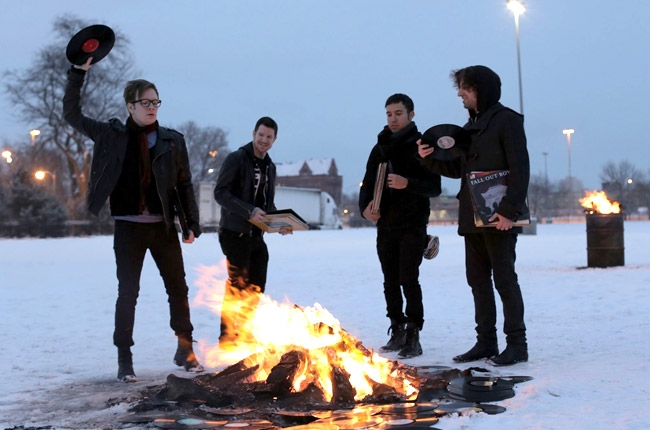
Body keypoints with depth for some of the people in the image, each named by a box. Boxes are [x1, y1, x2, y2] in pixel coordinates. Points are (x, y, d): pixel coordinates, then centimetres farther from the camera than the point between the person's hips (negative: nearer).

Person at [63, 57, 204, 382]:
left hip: (164, 227, 2)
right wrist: (78, 73, -7)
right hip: (128, 228, -1)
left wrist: (193, 224, 2)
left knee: (178, 288, 8)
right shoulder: (112, 135, 2)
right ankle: (124, 359, 11)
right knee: (128, 292, 2)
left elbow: (185, 185, 6)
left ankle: (185, 350, 22)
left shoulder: (172, 140, 4)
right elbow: (72, 114, 1)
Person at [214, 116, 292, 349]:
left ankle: (245, 335, 21)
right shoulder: (237, 159, -8)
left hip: (256, 236, 8)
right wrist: (249, 211, -27)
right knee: (238, 285, -7)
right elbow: (221, 193, -17)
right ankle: (227, 337, 2)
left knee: (255, 288, 10)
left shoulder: (270, 167, 16)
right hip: (234, 233, -8)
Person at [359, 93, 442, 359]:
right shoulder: (379, 149, 13)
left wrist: (408, 183, -25)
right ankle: (397, 332, 18)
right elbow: (367, 185, 13)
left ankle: (413, 337, -7)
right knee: (390, 282, 9)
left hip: (412, 225, -5)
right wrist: (365, 207, -7)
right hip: (385, 225, 5)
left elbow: (434, 187, -8)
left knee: (408, 279, -11)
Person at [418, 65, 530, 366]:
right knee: (478, 281, 10)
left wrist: (510, 210, -22)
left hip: (498, 217, -8)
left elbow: (520, 169, -14)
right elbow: (458, 169, 21)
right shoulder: (471, 126, 18)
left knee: (504, 277, -4)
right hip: (472, 217, 8)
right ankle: (486, 341, 17)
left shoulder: (507, 120, -6)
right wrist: (429, 158, 4)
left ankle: (516, 343, 3)